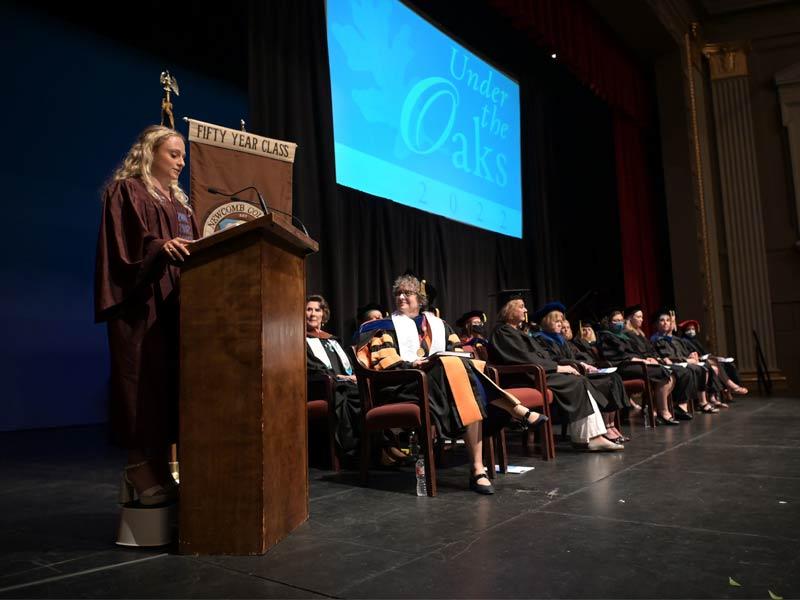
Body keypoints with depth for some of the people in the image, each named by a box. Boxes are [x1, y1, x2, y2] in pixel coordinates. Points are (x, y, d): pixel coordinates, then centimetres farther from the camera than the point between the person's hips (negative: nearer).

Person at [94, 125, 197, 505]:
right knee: (145, 385, -9)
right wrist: (160, 246, -27)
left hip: (173, 302, 8)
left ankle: (157, 472, 12)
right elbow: (124, 244, -12)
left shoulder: (177, 200, 24)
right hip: (140, 303, -8)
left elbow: (190, 247, 24)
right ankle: (145, 477, -5)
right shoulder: (126, 190, 1)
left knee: (168, 383, 5)